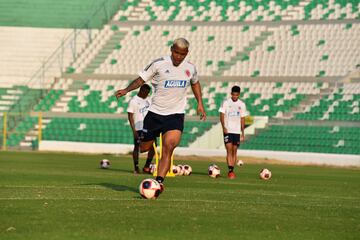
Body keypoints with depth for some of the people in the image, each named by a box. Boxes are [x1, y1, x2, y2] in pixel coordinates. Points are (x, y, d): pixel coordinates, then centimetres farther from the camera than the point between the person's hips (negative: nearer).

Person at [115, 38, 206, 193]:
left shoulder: (190, 68, 2)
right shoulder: (159, 64, -9)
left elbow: (195, 83, 23)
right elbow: (141, 79, -4)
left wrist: (200, 103, 17)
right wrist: (126, 90, -19)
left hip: (176, 115, 0)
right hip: (155, 113, 0)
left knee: (168, 149, -21)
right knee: (144, 148, 11)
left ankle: (159, 181, -26)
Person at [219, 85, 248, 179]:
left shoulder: (242, 104, 8)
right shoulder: (226, 103, -1)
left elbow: (242, 119, 12)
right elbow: (222, 115, -3)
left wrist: (243, 133, 10)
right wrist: (223, 127, -18)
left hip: (237, 131, 3)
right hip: (228, 130, -3)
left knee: (234, 151, 4)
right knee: (229, 149, -14)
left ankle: (232, 171, 12)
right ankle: (230, 171, -20)